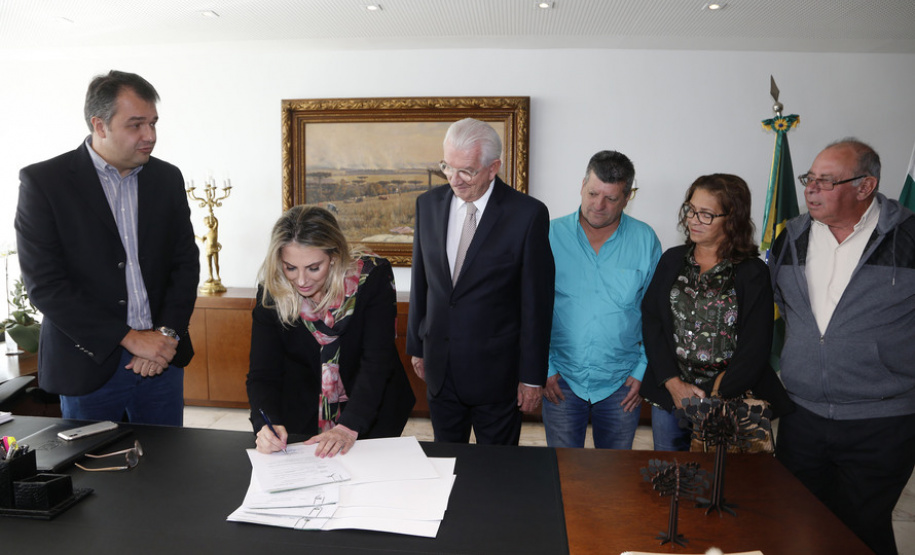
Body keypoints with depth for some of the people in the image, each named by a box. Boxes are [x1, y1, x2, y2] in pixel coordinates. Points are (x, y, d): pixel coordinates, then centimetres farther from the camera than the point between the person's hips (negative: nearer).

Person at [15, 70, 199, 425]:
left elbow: (186, 263, 6)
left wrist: (167, 334, -7)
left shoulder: (168, 178, 5)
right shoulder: (43, 181, -7)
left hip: (161, 358, 3)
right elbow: (44, 284, -12)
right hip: (89, 365, -3)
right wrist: (129, 338, -15)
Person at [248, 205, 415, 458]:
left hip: (372, 415, -1)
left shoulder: (373, 277, -17)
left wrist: (349, 427, -31)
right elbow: (262, 373, -11)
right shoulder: (271, 292, -11)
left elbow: (376, 362, -20)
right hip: (302, 419, 2)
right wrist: (267, 425, -30)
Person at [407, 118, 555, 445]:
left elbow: (537, 301, -10)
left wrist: (532, 376, -8)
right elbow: (420, 281, 9)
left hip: (496, 368, -4)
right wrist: (416, 346, 12)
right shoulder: (428, 204, 1)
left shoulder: (528, 214, -13)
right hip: (439, 367, 4)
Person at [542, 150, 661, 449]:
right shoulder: (552, 235, -5)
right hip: (561, 379, 0)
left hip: (621, 382, 1)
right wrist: (544, 367, -4)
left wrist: (643, 371, 0)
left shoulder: (645, 240, -2)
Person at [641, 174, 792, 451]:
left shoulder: (754, 274, -5)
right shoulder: (671, 260, 4)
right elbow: (651, 323, 0)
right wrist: (674, 384, -10)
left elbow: (754, 349, -8)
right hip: (668, 397, 3)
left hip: (727, 401, -3)